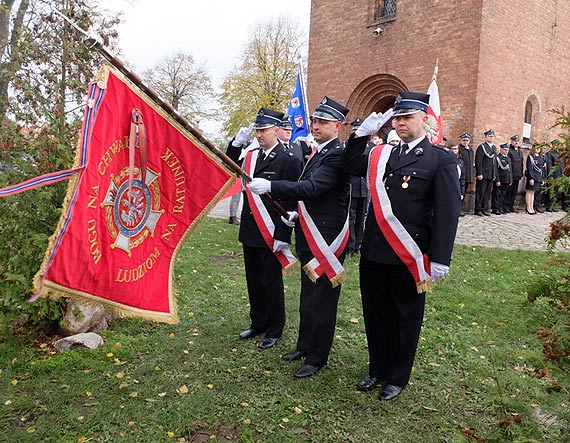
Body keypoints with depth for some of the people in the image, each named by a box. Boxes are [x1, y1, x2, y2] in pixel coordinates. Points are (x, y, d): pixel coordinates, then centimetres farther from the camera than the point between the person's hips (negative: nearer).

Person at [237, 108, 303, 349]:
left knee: (271, 282, 6)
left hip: (271, 234, -7)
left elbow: (291, 200, -16)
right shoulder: (251, 156, 9)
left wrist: (282, 237, -18)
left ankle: (274, 331, 23)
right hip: (250, 231, 7)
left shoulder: (289, 160, -12)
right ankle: (258, 324, 34)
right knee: (253, 281, 17)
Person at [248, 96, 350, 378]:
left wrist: (269, 186, -36)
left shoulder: (338, 155, -17)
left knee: (322, 297, 2)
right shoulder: (319, 152, 14)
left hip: (327, 237, -10)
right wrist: (299, 214, 10)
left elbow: (311, 187, -30)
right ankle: (305, 345, 36)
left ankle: (317, 357, 17)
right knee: (308, 294, 20)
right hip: (309, 235, 10)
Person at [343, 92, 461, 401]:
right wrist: (362, 133, 5)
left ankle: (398, 377, 32)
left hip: (409, 257, -5)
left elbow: (448, 212, -11)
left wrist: (440, 259, -16)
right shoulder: (382, 155, 10)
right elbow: (350, 166, 18)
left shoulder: (441, 159, -7)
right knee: (375, 314, 17)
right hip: (373, 252, 5)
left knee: (405, 318, 13)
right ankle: (377, 369, 37)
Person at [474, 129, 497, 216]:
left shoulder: (494, 148, 16)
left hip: (491, 175, 7)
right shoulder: (481, 147, -6)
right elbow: (478, 161, -12)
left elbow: (495, 161, 18)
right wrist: (479, 173, -18)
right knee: (480, 192, -2)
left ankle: (484, 209, 14)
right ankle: (478, 210, 4)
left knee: (488, 193, 8)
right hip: (483, 175, -7)